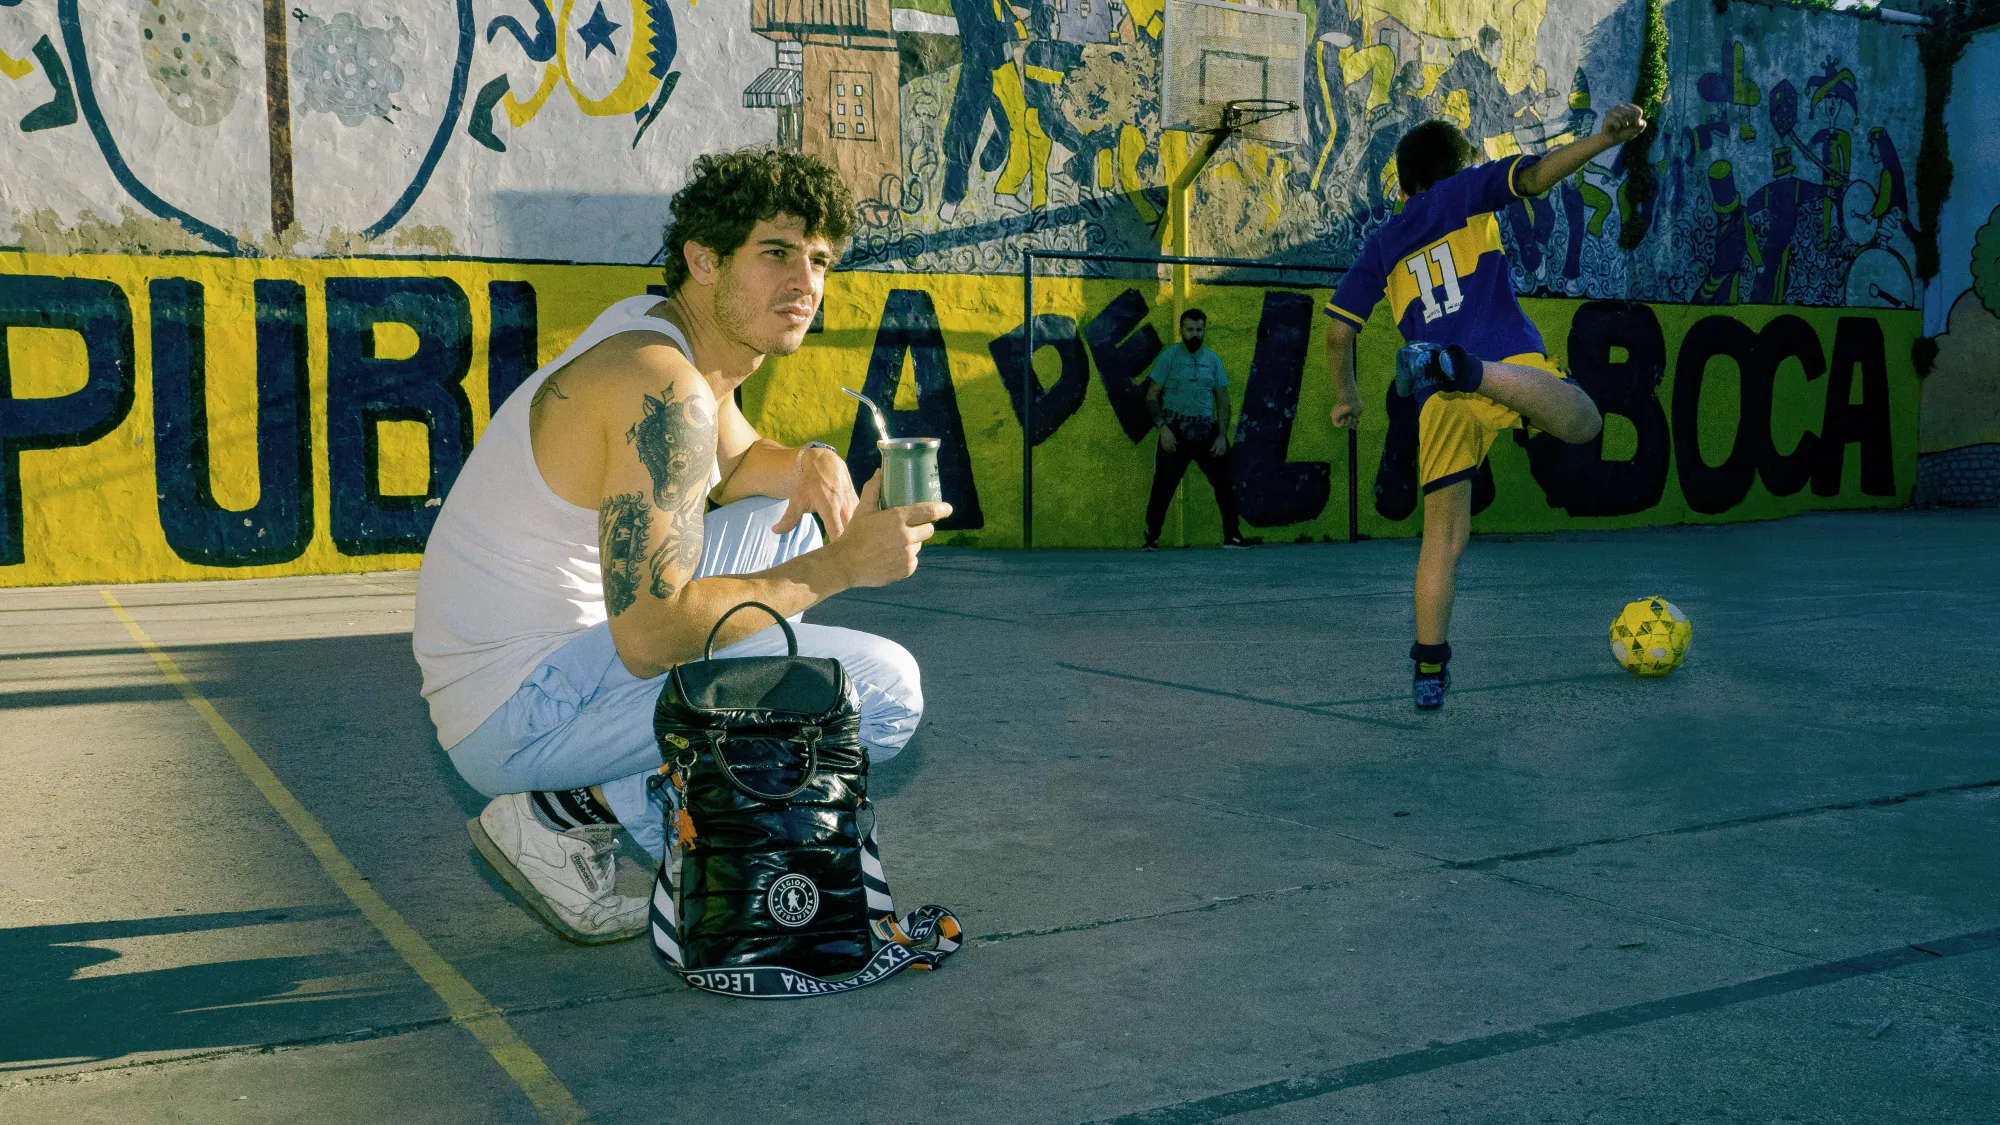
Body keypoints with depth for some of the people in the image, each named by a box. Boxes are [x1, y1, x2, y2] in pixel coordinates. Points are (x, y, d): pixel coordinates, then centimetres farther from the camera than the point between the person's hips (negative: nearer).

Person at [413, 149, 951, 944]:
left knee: (784, 520, 24)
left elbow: (735, 465, 26)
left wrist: (810, 464, 2)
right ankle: (575, 812, -6)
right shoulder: (665, 391, -22)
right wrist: (839, 567, -23)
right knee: (885, 688, -18)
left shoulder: (660, 326, 8)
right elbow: (649, 636, -29)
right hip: (520, 717, -10)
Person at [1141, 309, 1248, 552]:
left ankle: (1232, 537, 13)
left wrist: (1222, 435, -2)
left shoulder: (1213, 360, 9)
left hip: (1207, 432, 3)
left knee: (1224, 484, 2)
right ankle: (1151, 538, 6)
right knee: (1163, 487, -6)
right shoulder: (1169, 357, 0)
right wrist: (1163, 427, -14)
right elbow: (1151, 397, -2)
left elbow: (1223, 400, 9)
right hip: (1175, 433, -3)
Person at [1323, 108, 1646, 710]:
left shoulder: (1381, 245, 28)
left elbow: (1337, 330, 23)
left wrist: (1346, 396, 36)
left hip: (1440, 404, 4)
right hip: (1507, 358, -4)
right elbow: (1534, 175, 0)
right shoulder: (1468, 190, 20)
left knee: (1443, 538, 10)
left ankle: (1429, 670, 5)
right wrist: (1603, 139, -6)